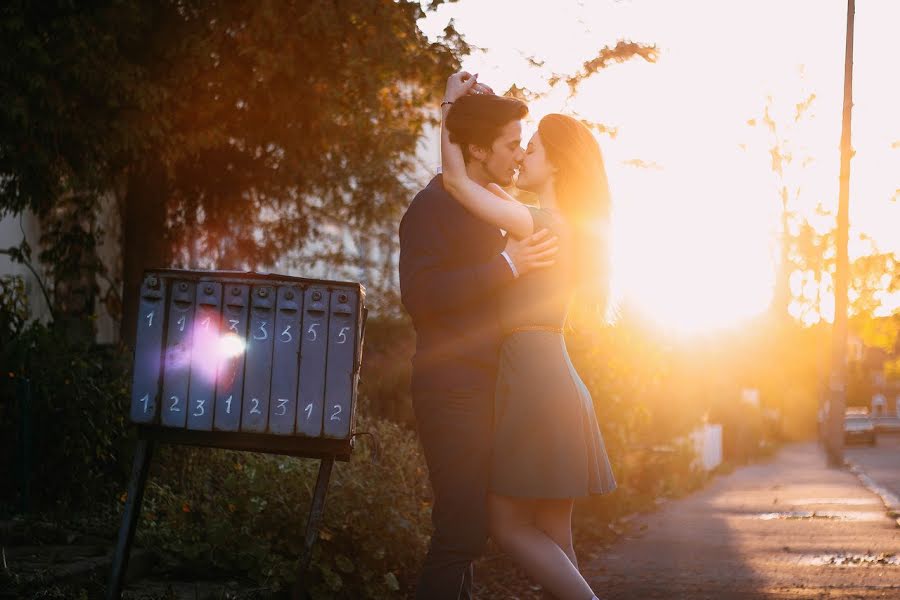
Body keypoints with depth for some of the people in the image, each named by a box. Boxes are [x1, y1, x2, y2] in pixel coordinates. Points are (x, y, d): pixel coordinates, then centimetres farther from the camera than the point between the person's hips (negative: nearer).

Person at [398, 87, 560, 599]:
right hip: (453, 388, -9)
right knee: (463, 527, -14)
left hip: (482, 387, 9)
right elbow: (419, 294, -22)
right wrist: (507, 266, -21)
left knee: (467, 527, 11)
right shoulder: (433, 206, -10)